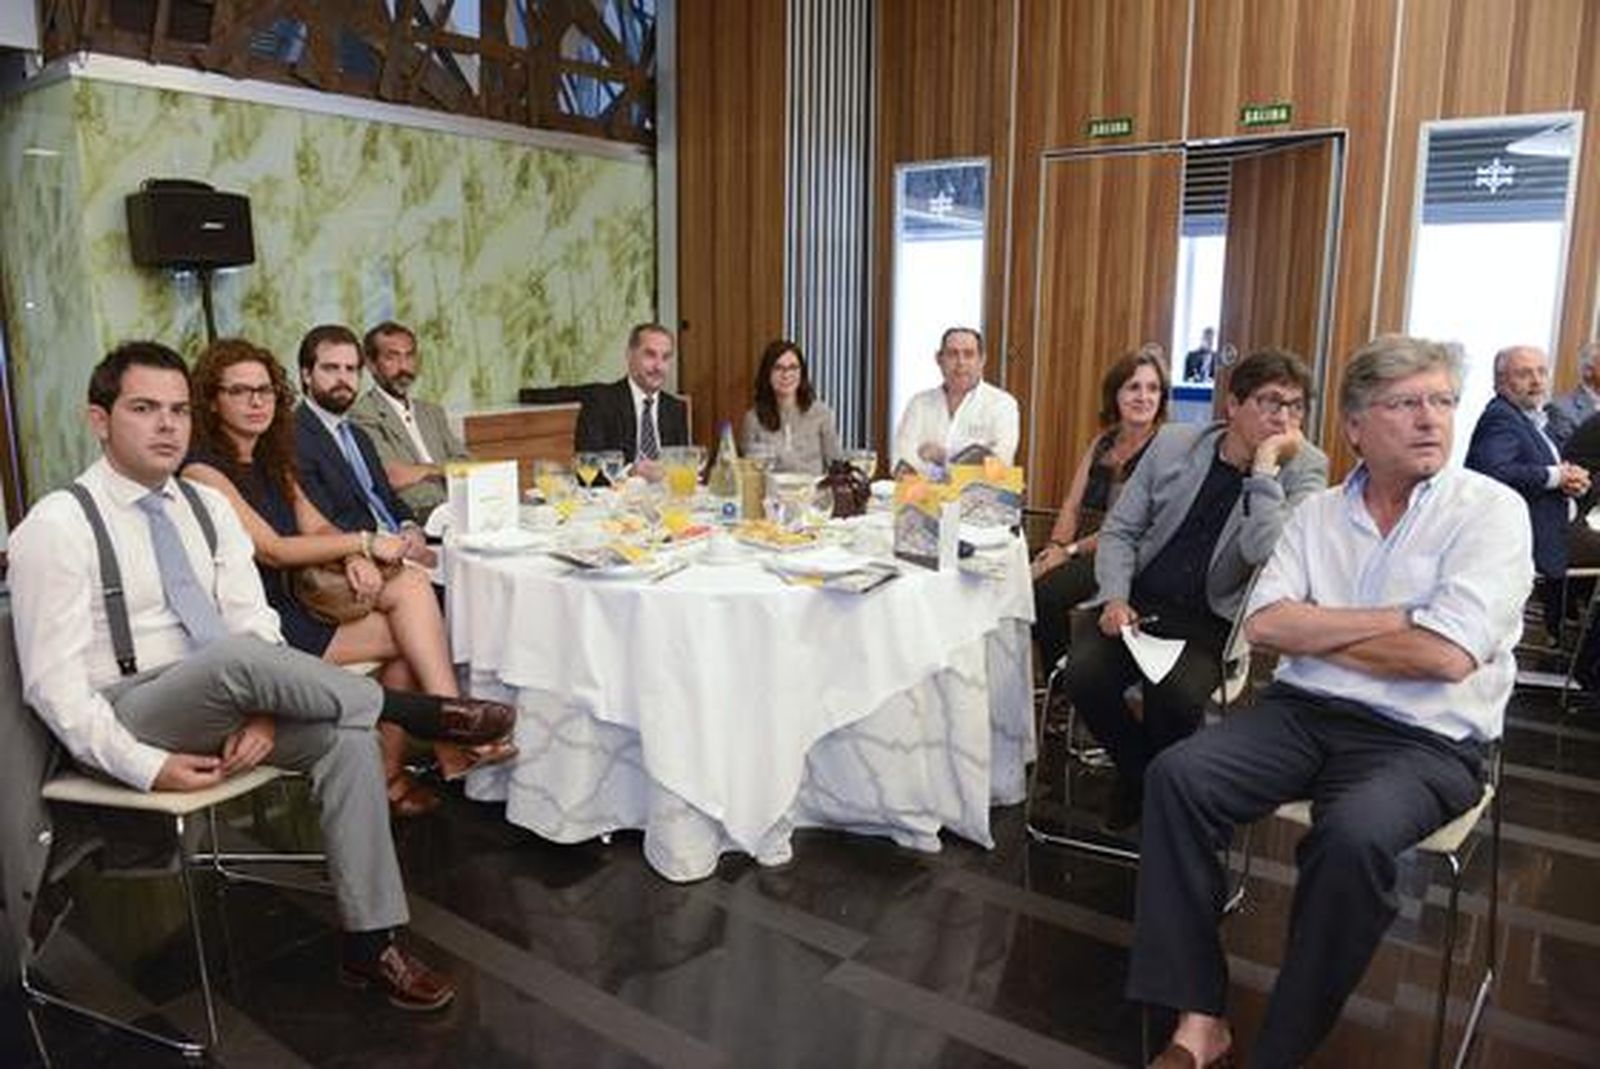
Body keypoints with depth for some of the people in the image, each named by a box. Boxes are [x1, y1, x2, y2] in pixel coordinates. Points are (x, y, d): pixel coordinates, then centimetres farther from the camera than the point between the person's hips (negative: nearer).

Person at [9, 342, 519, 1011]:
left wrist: (261, 710, -17)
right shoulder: (56, 527, -9)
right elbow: (53, 681, -12)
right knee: (237, 659, -36)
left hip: (225, 704, 5)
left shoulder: (207, 507, 8)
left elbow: (254, 621, 3)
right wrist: (146, 766, -22)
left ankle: (369, 945, -13)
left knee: (346, 734, -21)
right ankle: (417, 713, -18)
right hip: (124, 721, -5)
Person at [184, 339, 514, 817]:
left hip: (294, 607, 8)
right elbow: (271, 549, -15)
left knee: (412, 583, -15)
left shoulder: (270, 462, 18)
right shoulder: (202, 469, -8)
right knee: (410, 633, -18)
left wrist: (357, 557, -11)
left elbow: (316, 526, 11)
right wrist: (363, 542, -12)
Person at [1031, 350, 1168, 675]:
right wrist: (1055, 548, -5)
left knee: (1043, 591, -28)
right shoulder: (1102, 442, 16)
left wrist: (1071, 550, -15)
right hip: (1081, 551, 7)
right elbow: (1073, 505, 13)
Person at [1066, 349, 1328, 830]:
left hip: (1212, 620, -2)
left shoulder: (1303, 470, -2)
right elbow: (1119, 530, 8)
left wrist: (1265, 468, -20)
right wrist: (1114, 598, -6)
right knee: (1086, 675, -24)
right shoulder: (1174, 442, 5)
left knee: (1176, 695, -31)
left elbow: (1266, 553, -20)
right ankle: (1137, 771, 8)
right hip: (1139, 602, 2)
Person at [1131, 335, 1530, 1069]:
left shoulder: (1491, 510, -3)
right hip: (1302, 712, 4)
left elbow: (1446, 656, -16)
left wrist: (1312, 633, -4)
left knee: (1353, 837, -34)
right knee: (1176, 776, -20)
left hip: (1424, 740, -4)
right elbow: (1263, 625, -1)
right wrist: (1394, 618, -10)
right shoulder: (1318, 513, 10)